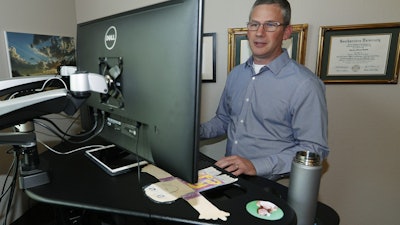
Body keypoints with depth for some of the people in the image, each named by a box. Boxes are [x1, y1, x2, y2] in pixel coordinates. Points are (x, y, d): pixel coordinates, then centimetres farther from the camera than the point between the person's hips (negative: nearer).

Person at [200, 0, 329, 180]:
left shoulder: (305, 84, -12)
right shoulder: (236, 74, 9)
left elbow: (314, 148, -12)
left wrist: (257, 166, -21)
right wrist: (197, 131, -1)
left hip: (270, 184, -5)